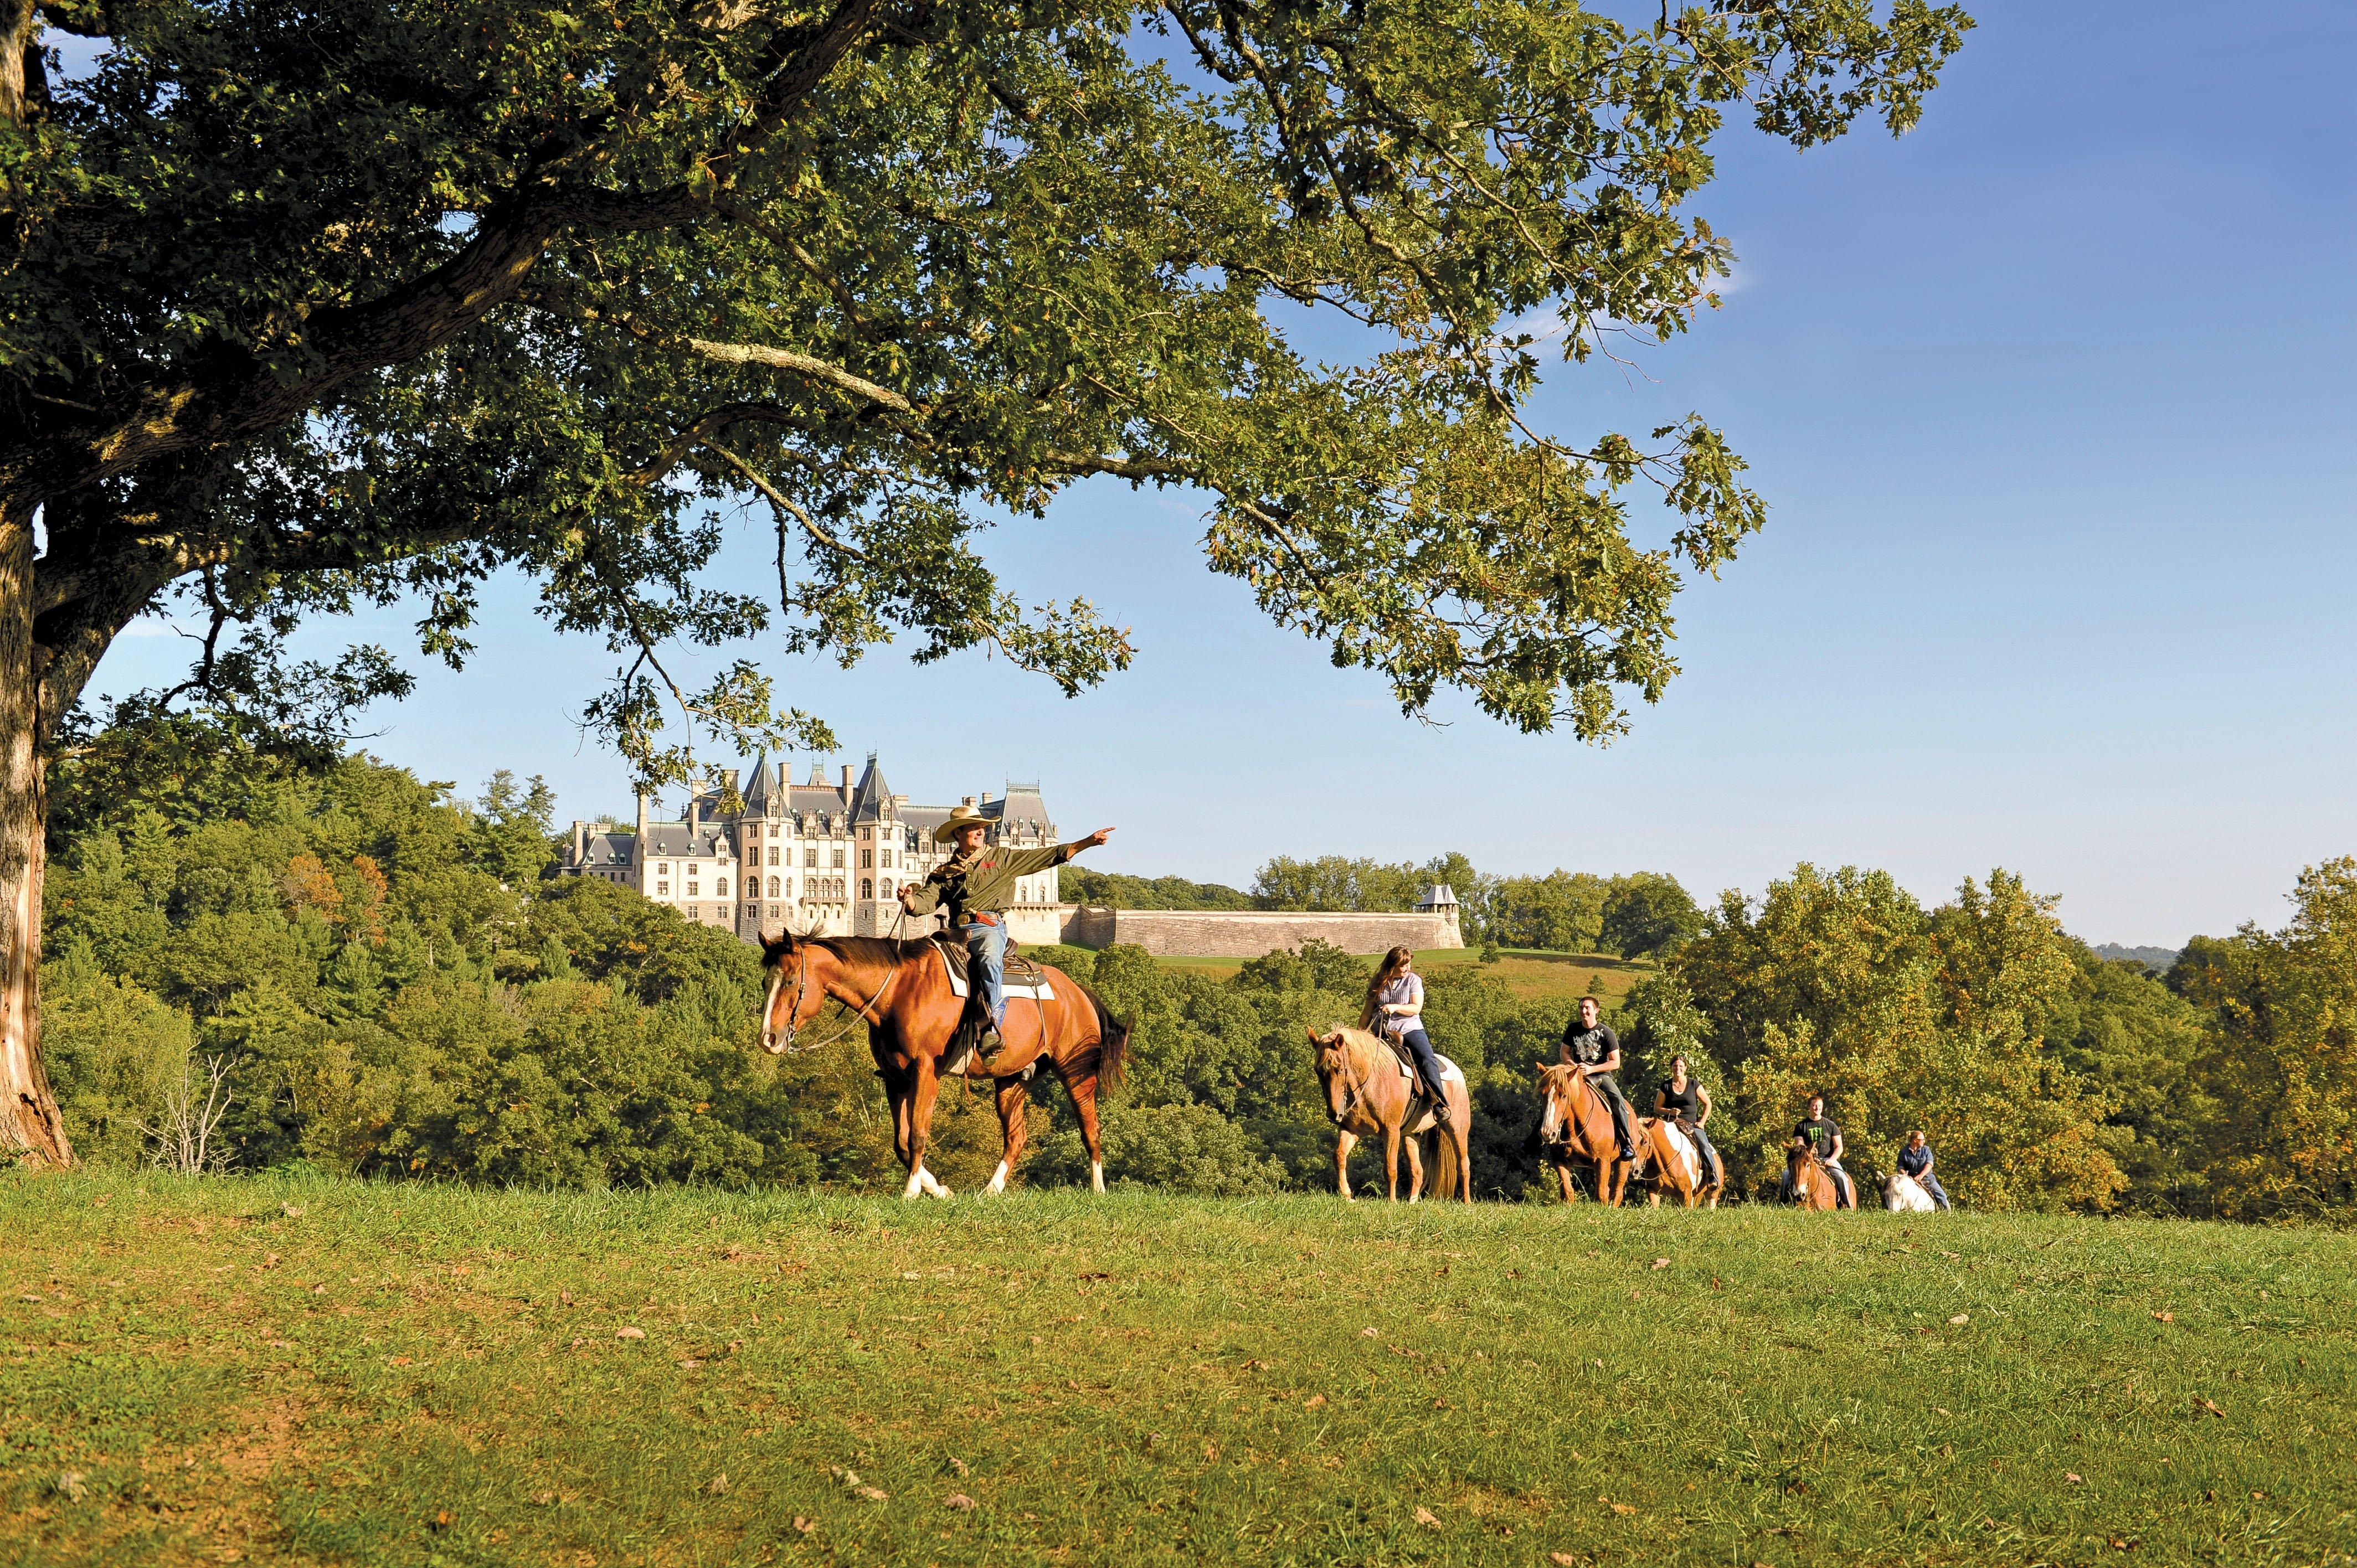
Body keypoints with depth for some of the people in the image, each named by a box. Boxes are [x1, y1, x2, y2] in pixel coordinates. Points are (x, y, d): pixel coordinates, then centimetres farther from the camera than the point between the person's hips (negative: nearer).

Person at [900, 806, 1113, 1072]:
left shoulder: (1003, 859, 19)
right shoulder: (945, 872, 22)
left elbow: (1050, 856, 16)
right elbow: (925, 901, 10)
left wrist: (1088, 842, 8)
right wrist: (908, 899, -14)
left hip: (990, 927, -3)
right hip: (957, 932, 3)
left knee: (989, 959, -37)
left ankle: (992, 1026, -47)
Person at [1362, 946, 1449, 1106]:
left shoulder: (1413, 980, 3)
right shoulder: (1378, 983, 10)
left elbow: (1416, 1008, -7)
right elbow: (1367, 1012, 15)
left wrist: (1395, 1007, -21)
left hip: (1410, 1029, -2)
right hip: (1383, 1032, 2)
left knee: (1427, 1059, -25)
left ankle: (1441, 1104, -25)